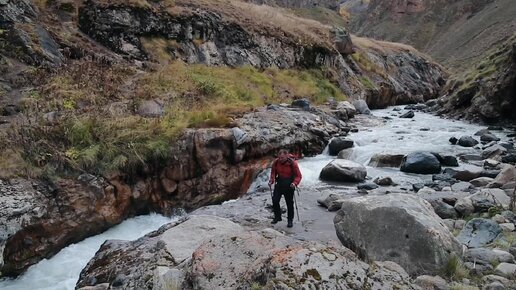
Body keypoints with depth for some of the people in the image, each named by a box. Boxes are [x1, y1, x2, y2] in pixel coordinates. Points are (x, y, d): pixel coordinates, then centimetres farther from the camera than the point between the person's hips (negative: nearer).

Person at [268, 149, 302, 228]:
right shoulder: (276, 162, -8)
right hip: (279, 183, 3)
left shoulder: (292, 163, -18)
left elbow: (298, 176, -12)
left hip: (289, 185, -3)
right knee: (275, 200, -1)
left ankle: (290, 220, 20)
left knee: (289, 203, 4)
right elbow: (273, 172, 10)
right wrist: (271, 180, -6)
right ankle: (277, 217, 19)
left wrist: (295, 183, -30)